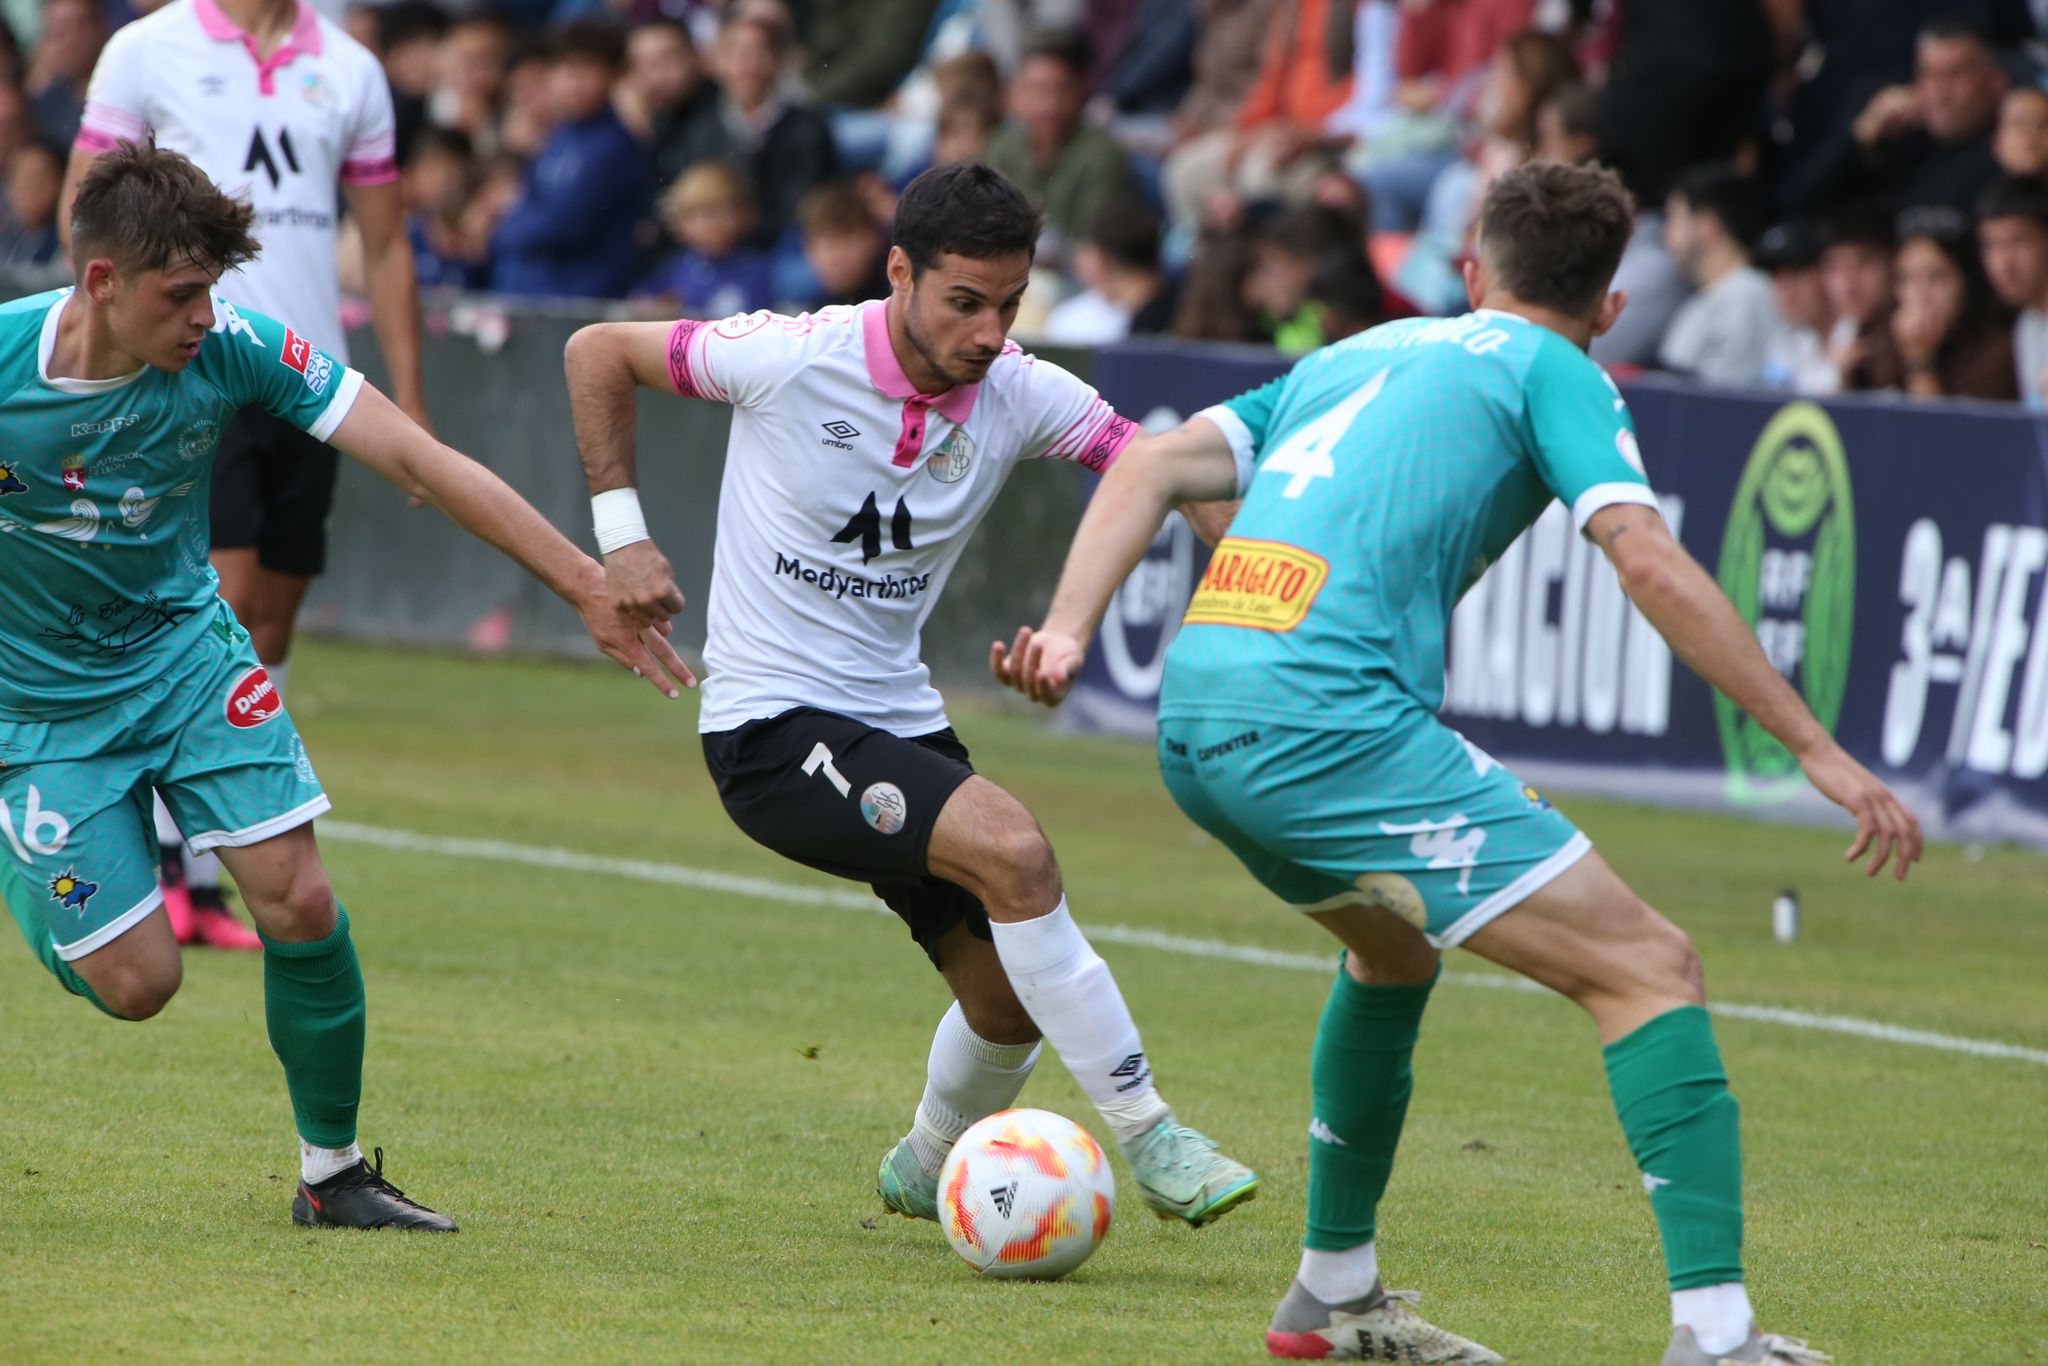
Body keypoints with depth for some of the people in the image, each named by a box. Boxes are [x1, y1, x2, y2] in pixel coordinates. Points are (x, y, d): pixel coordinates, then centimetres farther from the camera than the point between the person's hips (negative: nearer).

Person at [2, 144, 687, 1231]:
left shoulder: (230, 349, -18)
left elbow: (414, 458, -18)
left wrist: (585, 583, -21)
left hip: (182, 646, 3)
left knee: (299, 903, -13)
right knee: (135, 981, -8)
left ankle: (333, 1172, 7)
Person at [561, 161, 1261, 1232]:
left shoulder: (1019, 394, -5)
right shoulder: (793, 358, -16)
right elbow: (597, 353, -3)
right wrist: (620, 534, -8)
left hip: (898, 722, 6)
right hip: (771, 729, -6)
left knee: (1010, 995, 6)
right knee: (1012, 849, -26)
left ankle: (926, 1170, 39)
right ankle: (1147, 1136, -19)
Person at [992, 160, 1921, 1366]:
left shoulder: (1357, 355, 29)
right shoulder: (1553, 374, 9)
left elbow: (1153, 467, 19)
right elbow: (1650, 563, -6)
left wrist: (1067, 631, 8)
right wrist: (1819, 750, -6)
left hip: (1194, 724, 8)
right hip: (1328, 714, -8)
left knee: (1394, 949, 35)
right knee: (1650, 967, -5)